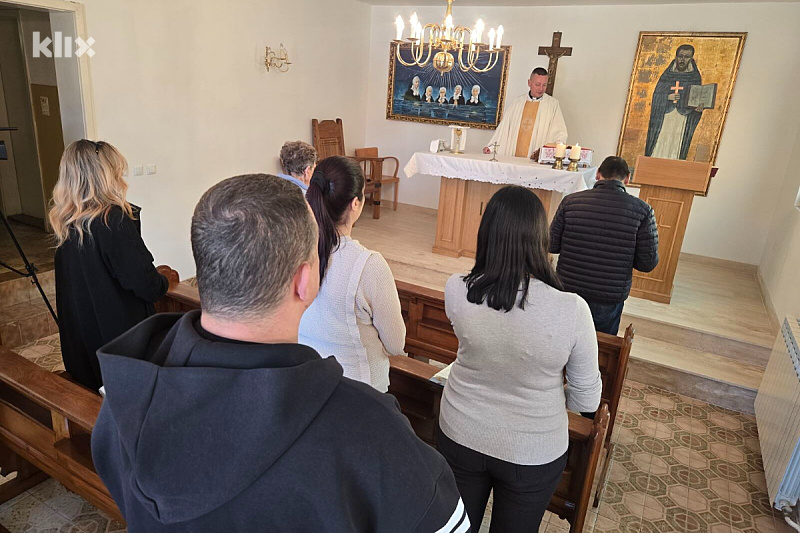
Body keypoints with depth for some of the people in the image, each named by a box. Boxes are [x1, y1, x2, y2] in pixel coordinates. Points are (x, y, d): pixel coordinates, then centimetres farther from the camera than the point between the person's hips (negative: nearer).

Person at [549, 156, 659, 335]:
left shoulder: (571, 201, -10)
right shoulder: (642, 210, -11)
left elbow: (552, 246, -4)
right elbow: (648, 263, -10)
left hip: (568, 293, 1)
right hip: (609, 301, -1)